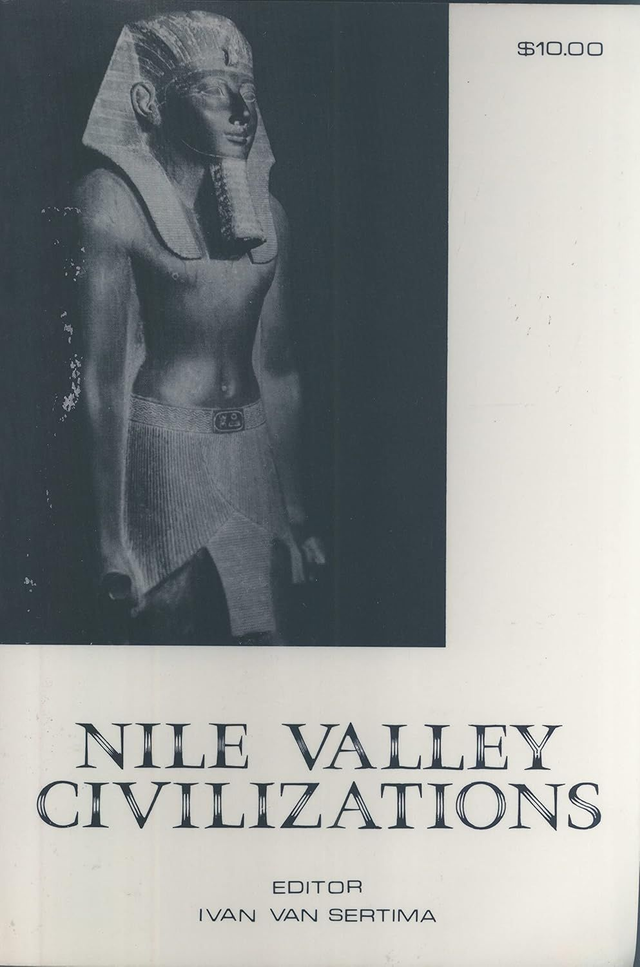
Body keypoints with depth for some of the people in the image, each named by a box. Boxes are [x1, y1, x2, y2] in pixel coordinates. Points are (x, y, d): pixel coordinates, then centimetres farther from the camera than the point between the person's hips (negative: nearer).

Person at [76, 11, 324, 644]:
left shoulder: (267, 210, 10)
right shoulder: (115, 198, -7)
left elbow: (277, 368, 14)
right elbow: (103, 375, -11)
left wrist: (294, 512, 15)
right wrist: (111, 537, -14)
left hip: (255, 454, 6)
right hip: (163, 451, -5)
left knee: (265, 637, 8)